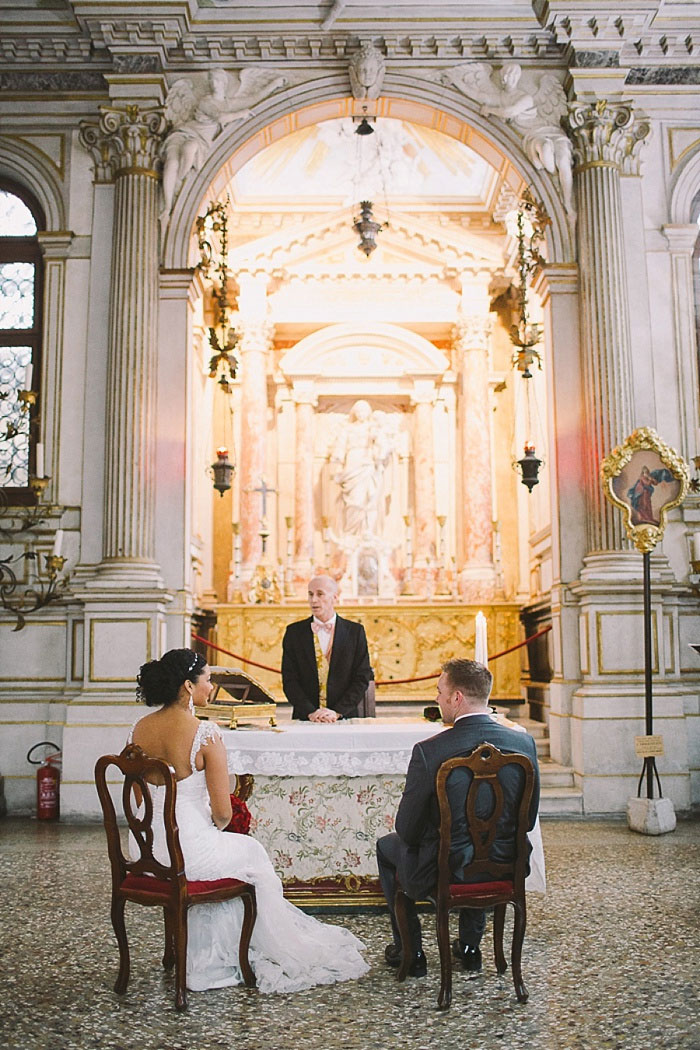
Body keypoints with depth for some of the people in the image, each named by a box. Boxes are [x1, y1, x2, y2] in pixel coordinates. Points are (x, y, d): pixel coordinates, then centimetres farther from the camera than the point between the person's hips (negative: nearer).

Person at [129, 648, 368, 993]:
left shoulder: (139, 730, 0)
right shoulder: (205, 734, -20)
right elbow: (223, 812, -15)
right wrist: (216, 825, 9)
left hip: (144, 852, 6)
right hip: (189, 853, -6)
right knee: (251, 854, 23)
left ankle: (210, 961, 39)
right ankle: (276, 954, 40)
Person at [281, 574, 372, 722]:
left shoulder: (355, 631, 5)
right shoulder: (294, 632, 7)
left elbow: (362, 678, 1)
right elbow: (289, 680, 2)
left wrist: (337, 712, -8)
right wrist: (310, 712, -10)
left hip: (344, 717, -1)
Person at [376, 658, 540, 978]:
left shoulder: (429, 752, -23)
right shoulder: (524, 742, -10)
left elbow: (408, 829, -14)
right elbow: (527, 820, 1)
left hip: (441, 874, -4)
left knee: (387, 846, 27)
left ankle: (410, 952, 33)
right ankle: (470, 946, 43)